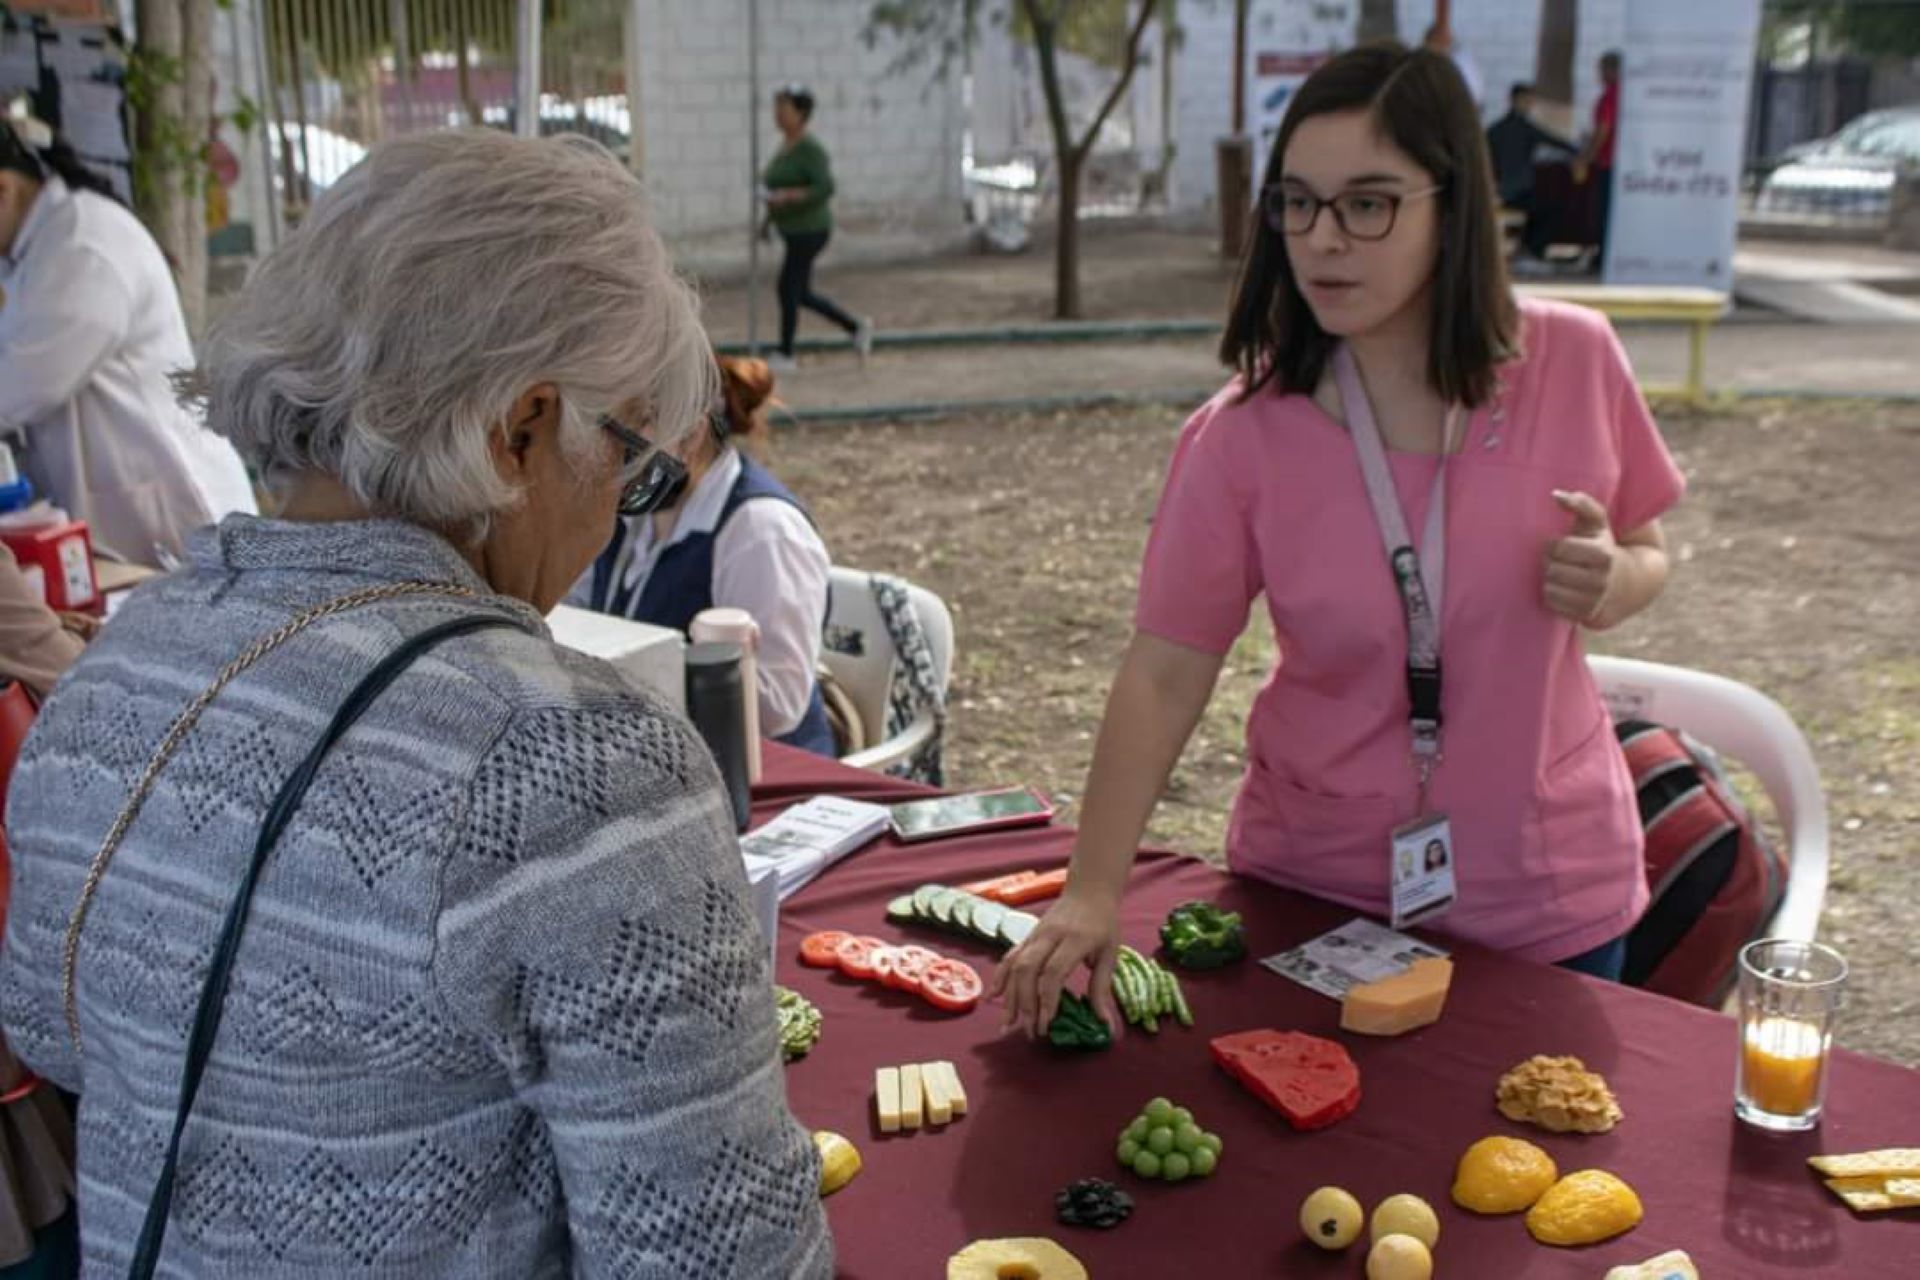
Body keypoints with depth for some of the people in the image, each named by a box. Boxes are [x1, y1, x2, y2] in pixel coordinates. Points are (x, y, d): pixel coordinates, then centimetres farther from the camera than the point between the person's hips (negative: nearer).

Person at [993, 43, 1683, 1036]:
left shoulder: (1573, 363, -10)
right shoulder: (1241, 438, -15)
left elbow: (1645, 556, 4)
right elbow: (1163, 674, -14)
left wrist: (1610, 584, -19)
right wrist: (1092, 894, -22)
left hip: (1547, 891, 1)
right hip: (1315, 890, -1)